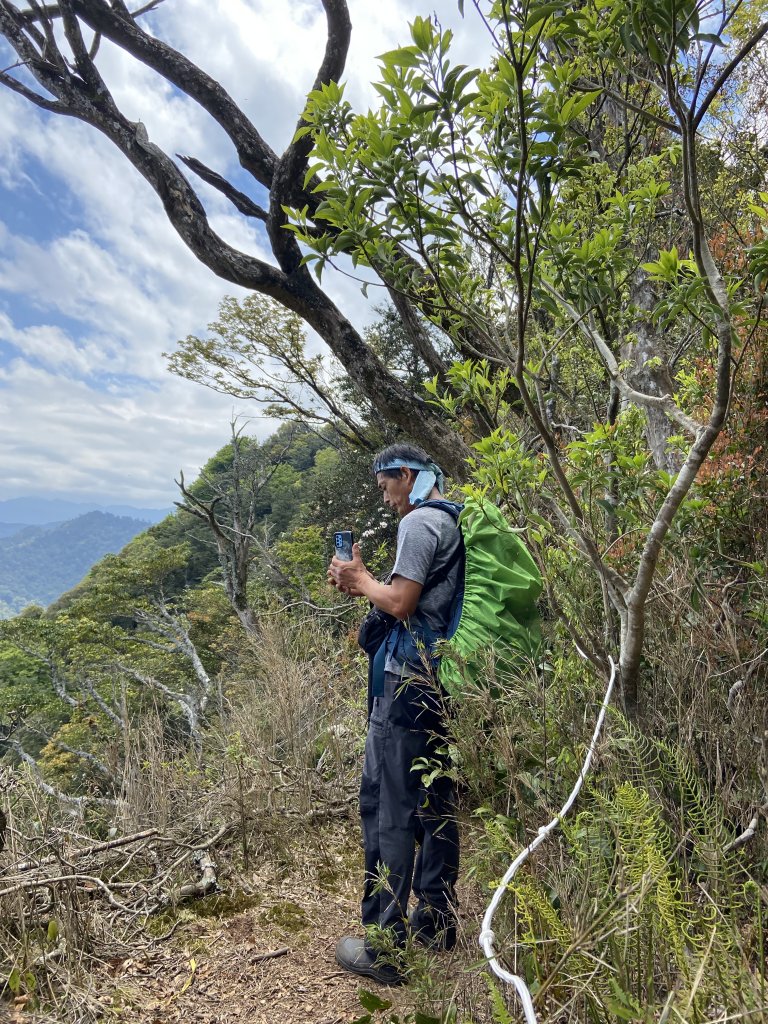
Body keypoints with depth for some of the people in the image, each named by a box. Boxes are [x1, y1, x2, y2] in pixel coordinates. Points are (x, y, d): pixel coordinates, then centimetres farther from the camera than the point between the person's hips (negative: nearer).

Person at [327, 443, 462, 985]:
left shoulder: (419, 522, -12)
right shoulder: (453, 523, 16)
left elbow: (401, 604, -18)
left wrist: (361, 578, -1)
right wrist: (360, 584, 12)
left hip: (409, 681, -9)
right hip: (443, 680, 10)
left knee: (389, 808, -1)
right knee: (435, 803, 16)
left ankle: (385, 946, 8)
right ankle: (435, 923, 30)